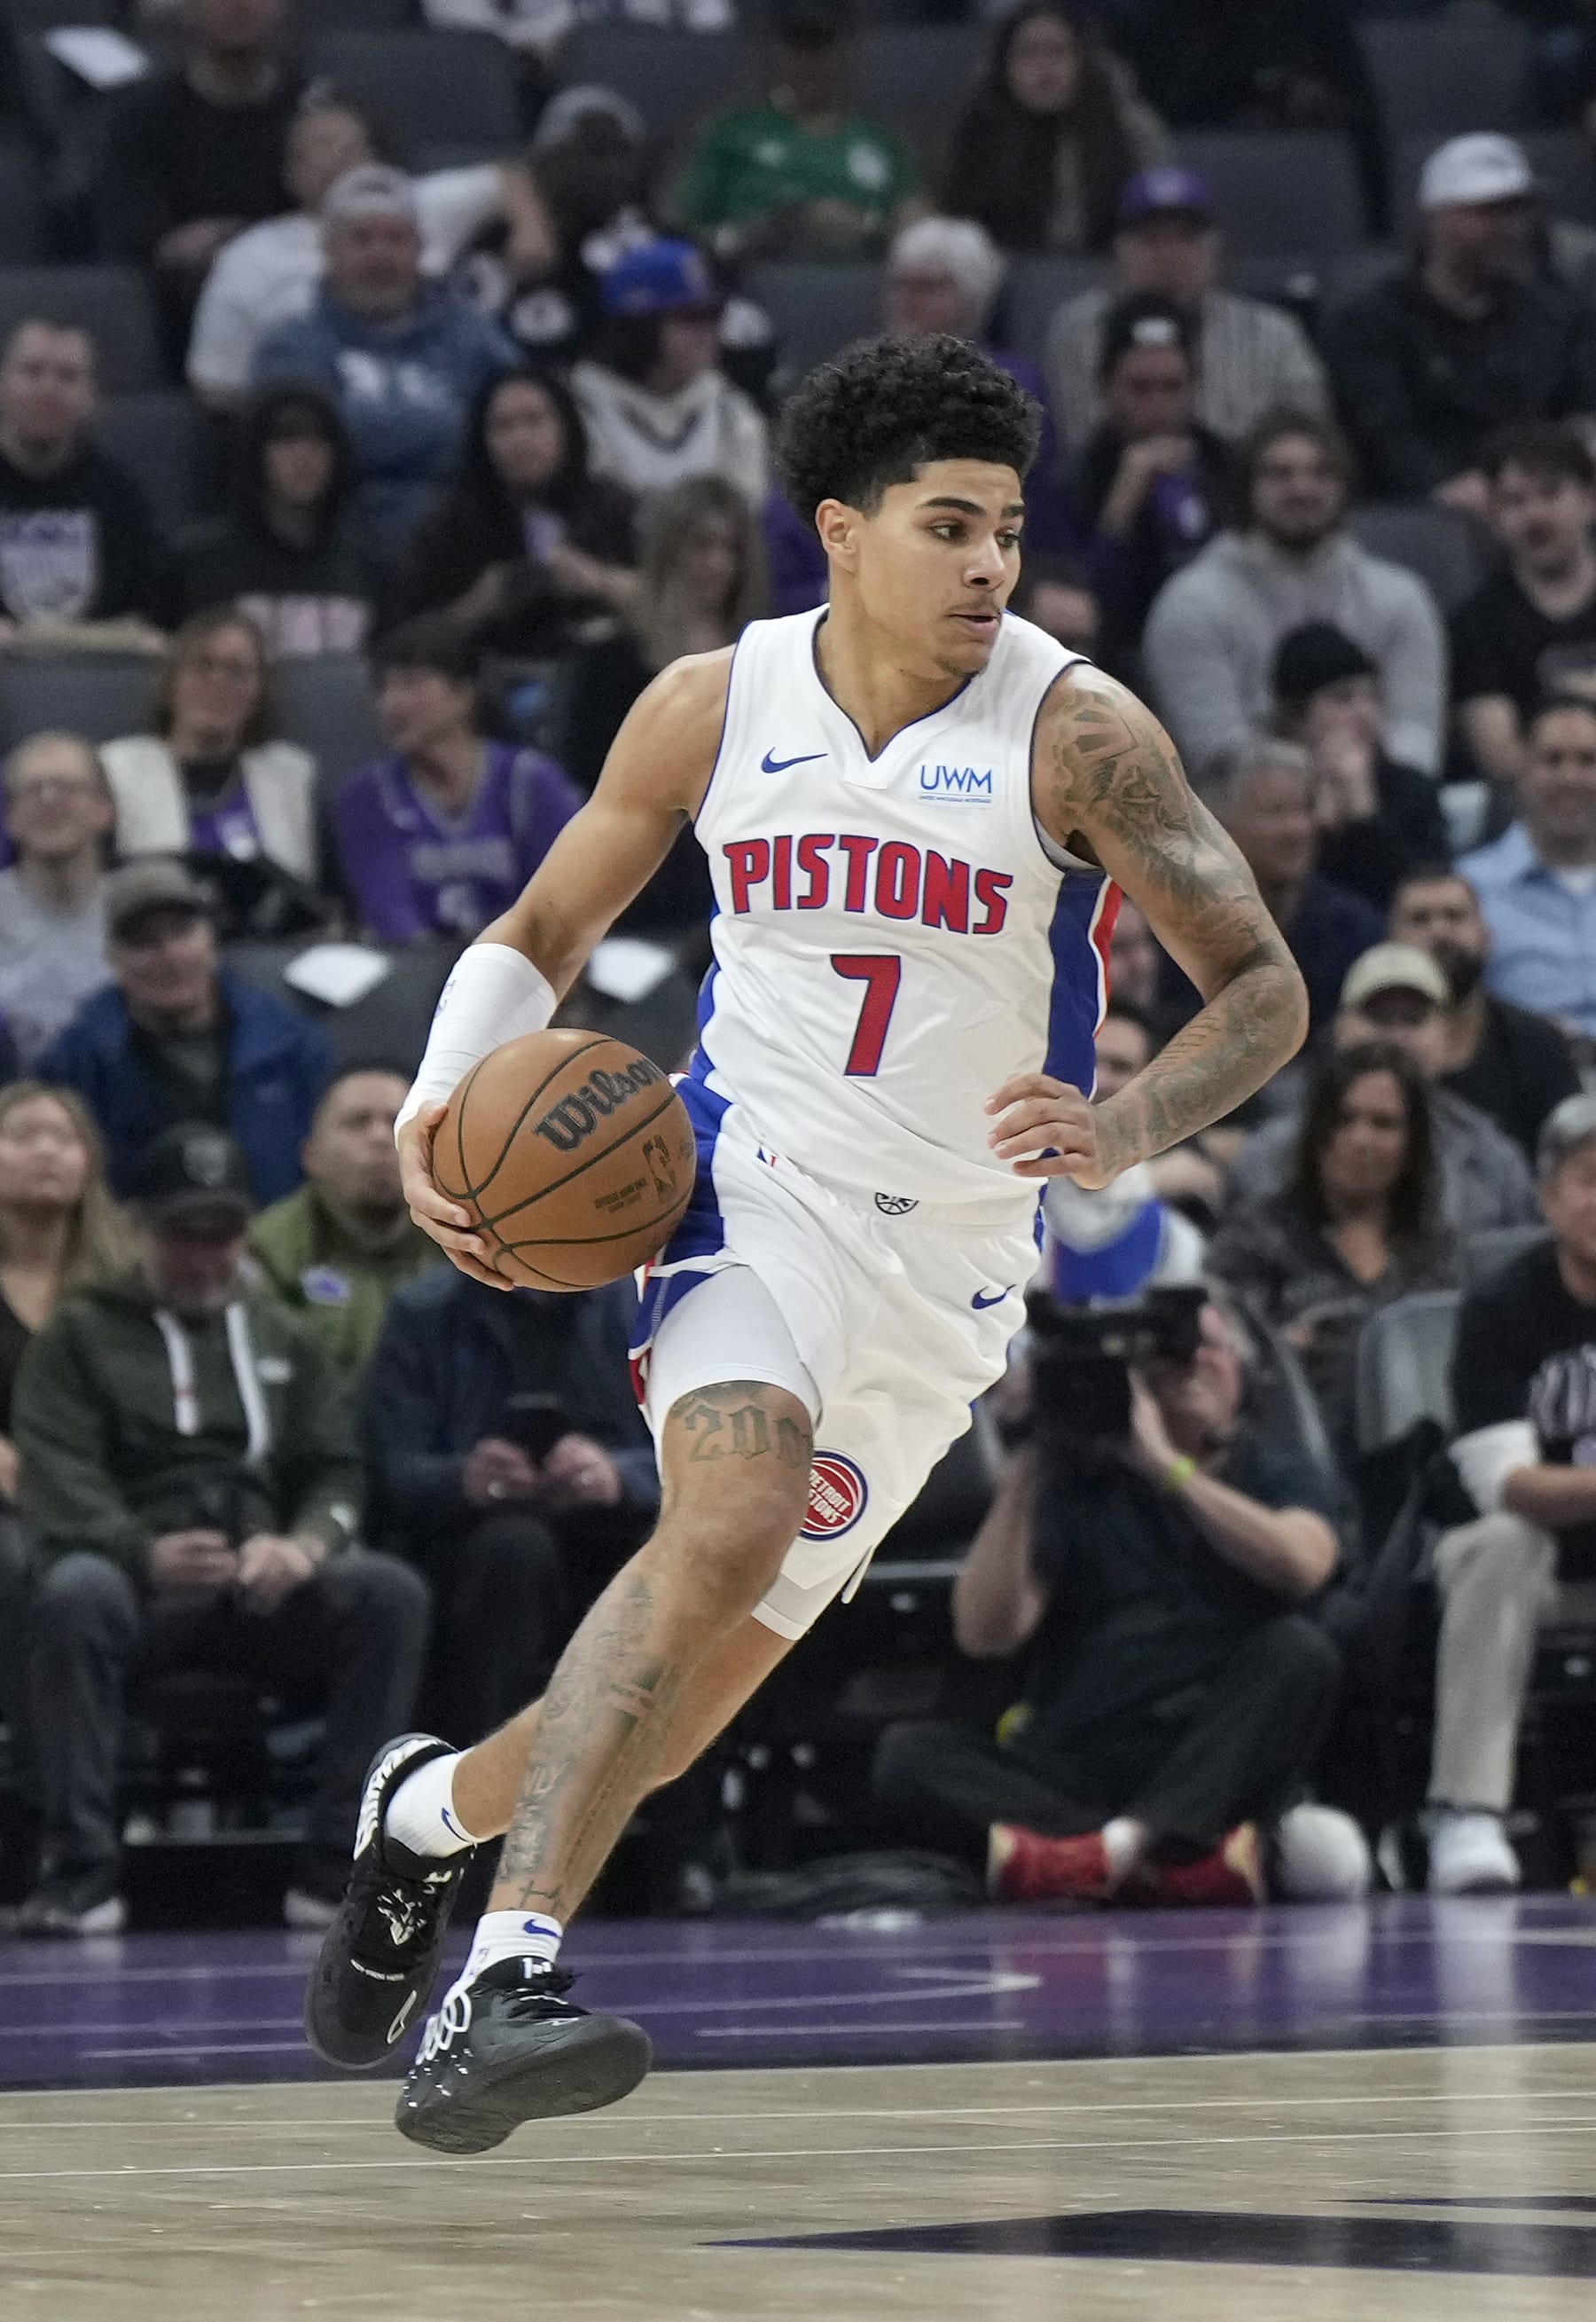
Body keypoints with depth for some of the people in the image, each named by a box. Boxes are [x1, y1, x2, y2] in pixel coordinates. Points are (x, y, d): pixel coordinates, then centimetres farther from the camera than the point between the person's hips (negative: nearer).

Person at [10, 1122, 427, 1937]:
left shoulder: (280, 1336, 24)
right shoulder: (79, 1334, 12)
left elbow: (336, 1472, 15)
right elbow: (59, 1482, -2)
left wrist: (306, 1543, -10)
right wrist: (147, 1553, -22)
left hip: (267, 1587, 3)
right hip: (140, 1587, -3)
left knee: (390, 1592, -27)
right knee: (72, 1594, -38)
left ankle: (335, 1865, -26)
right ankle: (81, 1868, -33)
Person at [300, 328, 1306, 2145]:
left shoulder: (1071, 735, -10)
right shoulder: (713, 710, -3)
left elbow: (1264, 987, -9)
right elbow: (542, 936, 10)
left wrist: (1130, 1131, -28)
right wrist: (436, 1112, -8)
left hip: (949, 1256, 2)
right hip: (755, 1181, -1)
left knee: (671, 1707, 6)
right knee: (738, 1511, -33)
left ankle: (433, 1806, 39)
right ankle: (504, 1979, -37)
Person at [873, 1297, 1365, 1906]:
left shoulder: (1278, 1480, 13)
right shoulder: (1076, 1487, 15)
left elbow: (1300, 1565, -13)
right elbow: (985, 1635, 1)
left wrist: (1166, 1464, -15)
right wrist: (1021, 1478, -6)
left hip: (1220, 1762, -1)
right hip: (1076, 1770, 1)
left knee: (1298, 1649, -28)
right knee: (906, 1755, -24)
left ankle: (1123, 1846, -45)